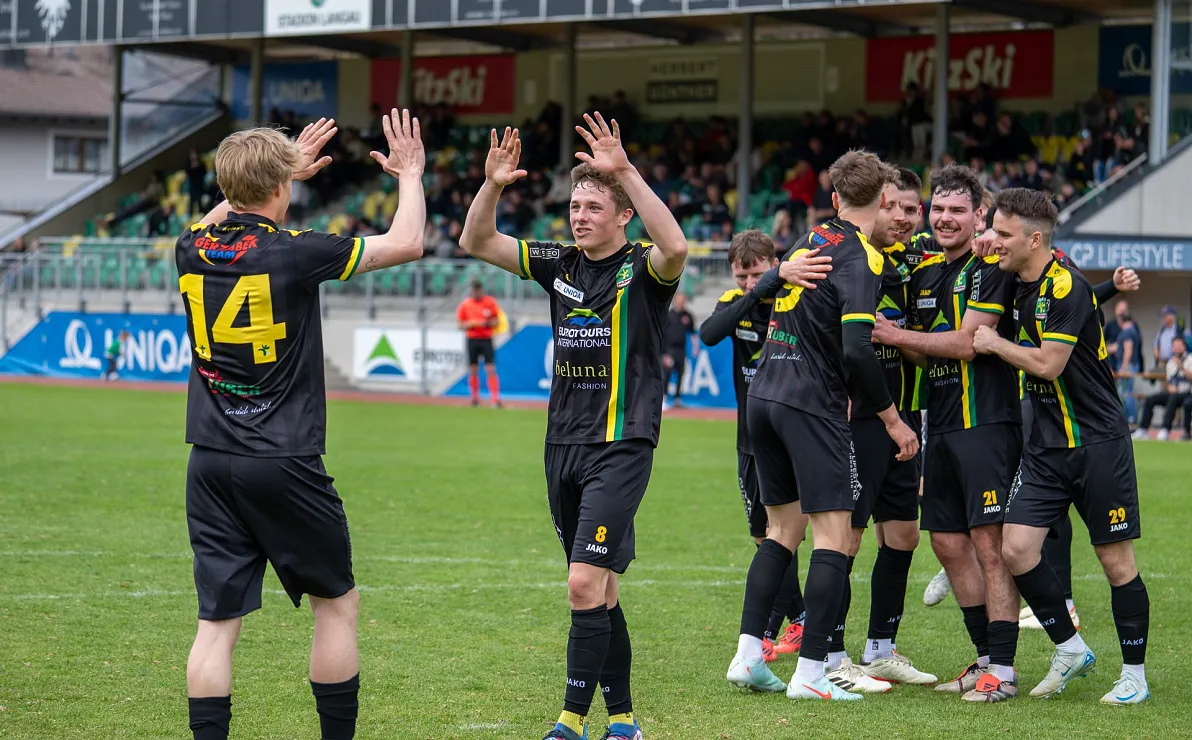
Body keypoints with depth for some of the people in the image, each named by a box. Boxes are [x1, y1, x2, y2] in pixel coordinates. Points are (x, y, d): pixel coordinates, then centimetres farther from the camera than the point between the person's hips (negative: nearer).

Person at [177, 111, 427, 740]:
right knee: (337, 603, 12)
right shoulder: (292, 252, -13)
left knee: (217, 621, 3)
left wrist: (289, 168, 36)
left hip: (211, 464, 5)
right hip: (284, 464, -5)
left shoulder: (193, 250, 2)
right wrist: (410, 174, 14)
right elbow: (406, 242, -3)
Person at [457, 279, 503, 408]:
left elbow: (496, 322, 4)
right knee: (473, 371, 4)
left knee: (491, 370, -9)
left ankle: (496, 399, -12)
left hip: (487, 339, -2)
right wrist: (471, 324, -13)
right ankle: (475, 398, 16)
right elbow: (461, 326, 6)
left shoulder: (490, 302, 1)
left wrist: (488, 323, -16)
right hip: (472, 339, 2)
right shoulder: (465, 304, 4)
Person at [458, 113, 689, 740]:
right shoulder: (561, 266, 10)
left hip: (621, 446, -6)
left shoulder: (642, 270, -7)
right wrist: (493, 185, -10)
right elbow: (477, 243, 7)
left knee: (586, 584, -14)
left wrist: (625, 172, -35)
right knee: (598, 589, 11)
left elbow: (675, 247, -31)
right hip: (564, 446, 6)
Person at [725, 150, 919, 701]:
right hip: (813, 404, -8)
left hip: (764, 396, 8)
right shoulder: (861, 259, -12)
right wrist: (892, 418, -13)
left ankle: (747, 655, 9)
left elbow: (759, 294, 25)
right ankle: (809, 672, -10)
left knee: (783, 529, 15)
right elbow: (856, 350, -20)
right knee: (834, 534, -5)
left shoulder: (810, 242, 11)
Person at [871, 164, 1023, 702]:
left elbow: (966, 343, -16)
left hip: (985, 421, -8)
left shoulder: (990, 268, -9)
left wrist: (897, 335, -12)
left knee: (990, 544, -10)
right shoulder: (924, 272, 15)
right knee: (948, 544, 10)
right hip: (941, 425, 8)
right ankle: (986, 659, 19)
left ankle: (1002, 669, -8)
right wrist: (901, 343, -3)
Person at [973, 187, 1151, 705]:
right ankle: (1070, 650, 13)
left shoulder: (1066, 287, -17)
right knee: (1016, 549, -5)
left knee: (1116, 560, 0)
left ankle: (1134, 675, 12)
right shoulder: (1016, 286, 7)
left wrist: (996, 344, -9)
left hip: (1096, 442, -7)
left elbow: (1048, 365, -19)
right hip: (1045, 445, 7)